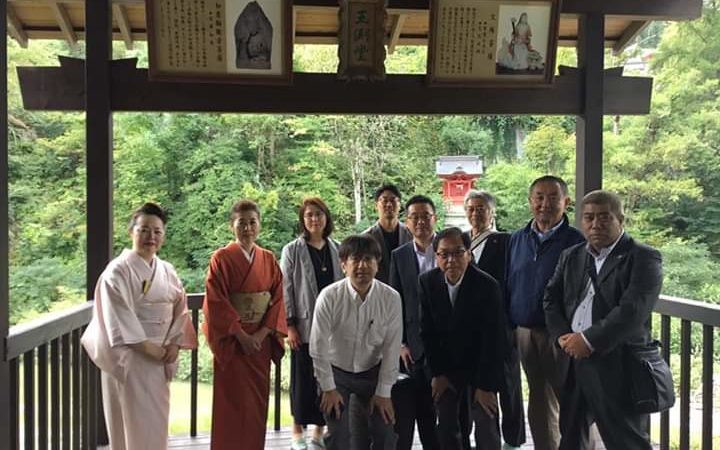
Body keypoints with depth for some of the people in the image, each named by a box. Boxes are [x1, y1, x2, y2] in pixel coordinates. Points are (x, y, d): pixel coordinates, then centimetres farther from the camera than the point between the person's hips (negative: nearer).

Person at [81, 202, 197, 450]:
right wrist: (146, 346, -19)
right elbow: (117, 316, -17)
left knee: (156, 417, 14)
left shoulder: (167, 270, 8)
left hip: (160, 357, 6)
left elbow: (180, 309, 9)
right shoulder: (118, 270, -11)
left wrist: (174, 344, -4)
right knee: (135, 419, -1)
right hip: (129, 356, -6)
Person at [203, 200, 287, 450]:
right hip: (231, 341, -4)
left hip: (261, 340, 4)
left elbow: (278, 299, 4)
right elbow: (215, 302, -12)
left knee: (258, 401, 10)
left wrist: (262, 333, -9)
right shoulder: (221, 258, -7)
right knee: (233, 402, 0)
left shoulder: (268, 259, 6)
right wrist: (241, 336, -16)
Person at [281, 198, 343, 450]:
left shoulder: (337, 249, 6)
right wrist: (290, 325, -8)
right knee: (303, 379, 5)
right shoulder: (292, 251, -2)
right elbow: (286, 290, -3)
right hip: (305, 325, -3)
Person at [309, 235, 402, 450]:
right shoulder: (329, 296, -22)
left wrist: (383, 392, -8)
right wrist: (328, 388, -10)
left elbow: (392, 348, -11)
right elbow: (318, 347, -15)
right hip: (335, 371, -1)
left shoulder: (391, 298, -18)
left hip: (372, 372, 2)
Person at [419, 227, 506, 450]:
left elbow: (493, 340, -18)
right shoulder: (427, 282, -10)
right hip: (445, 367, 2)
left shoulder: (488, 286, -19)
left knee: (486, 428, 1)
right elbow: (427, 331, -5)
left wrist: (486, 385, -17)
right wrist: (437, 373, -5)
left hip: (479, 366, -2)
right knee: (447, 426, 2)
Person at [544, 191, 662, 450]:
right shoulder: (571, 256, 13)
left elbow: (632, 311, -18)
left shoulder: (644, 258, -6)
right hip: (572, 364, 6)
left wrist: (589, 340, -18)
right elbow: (551, 299, 9)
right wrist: (562, 336, -7)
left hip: (619, 368, -6)